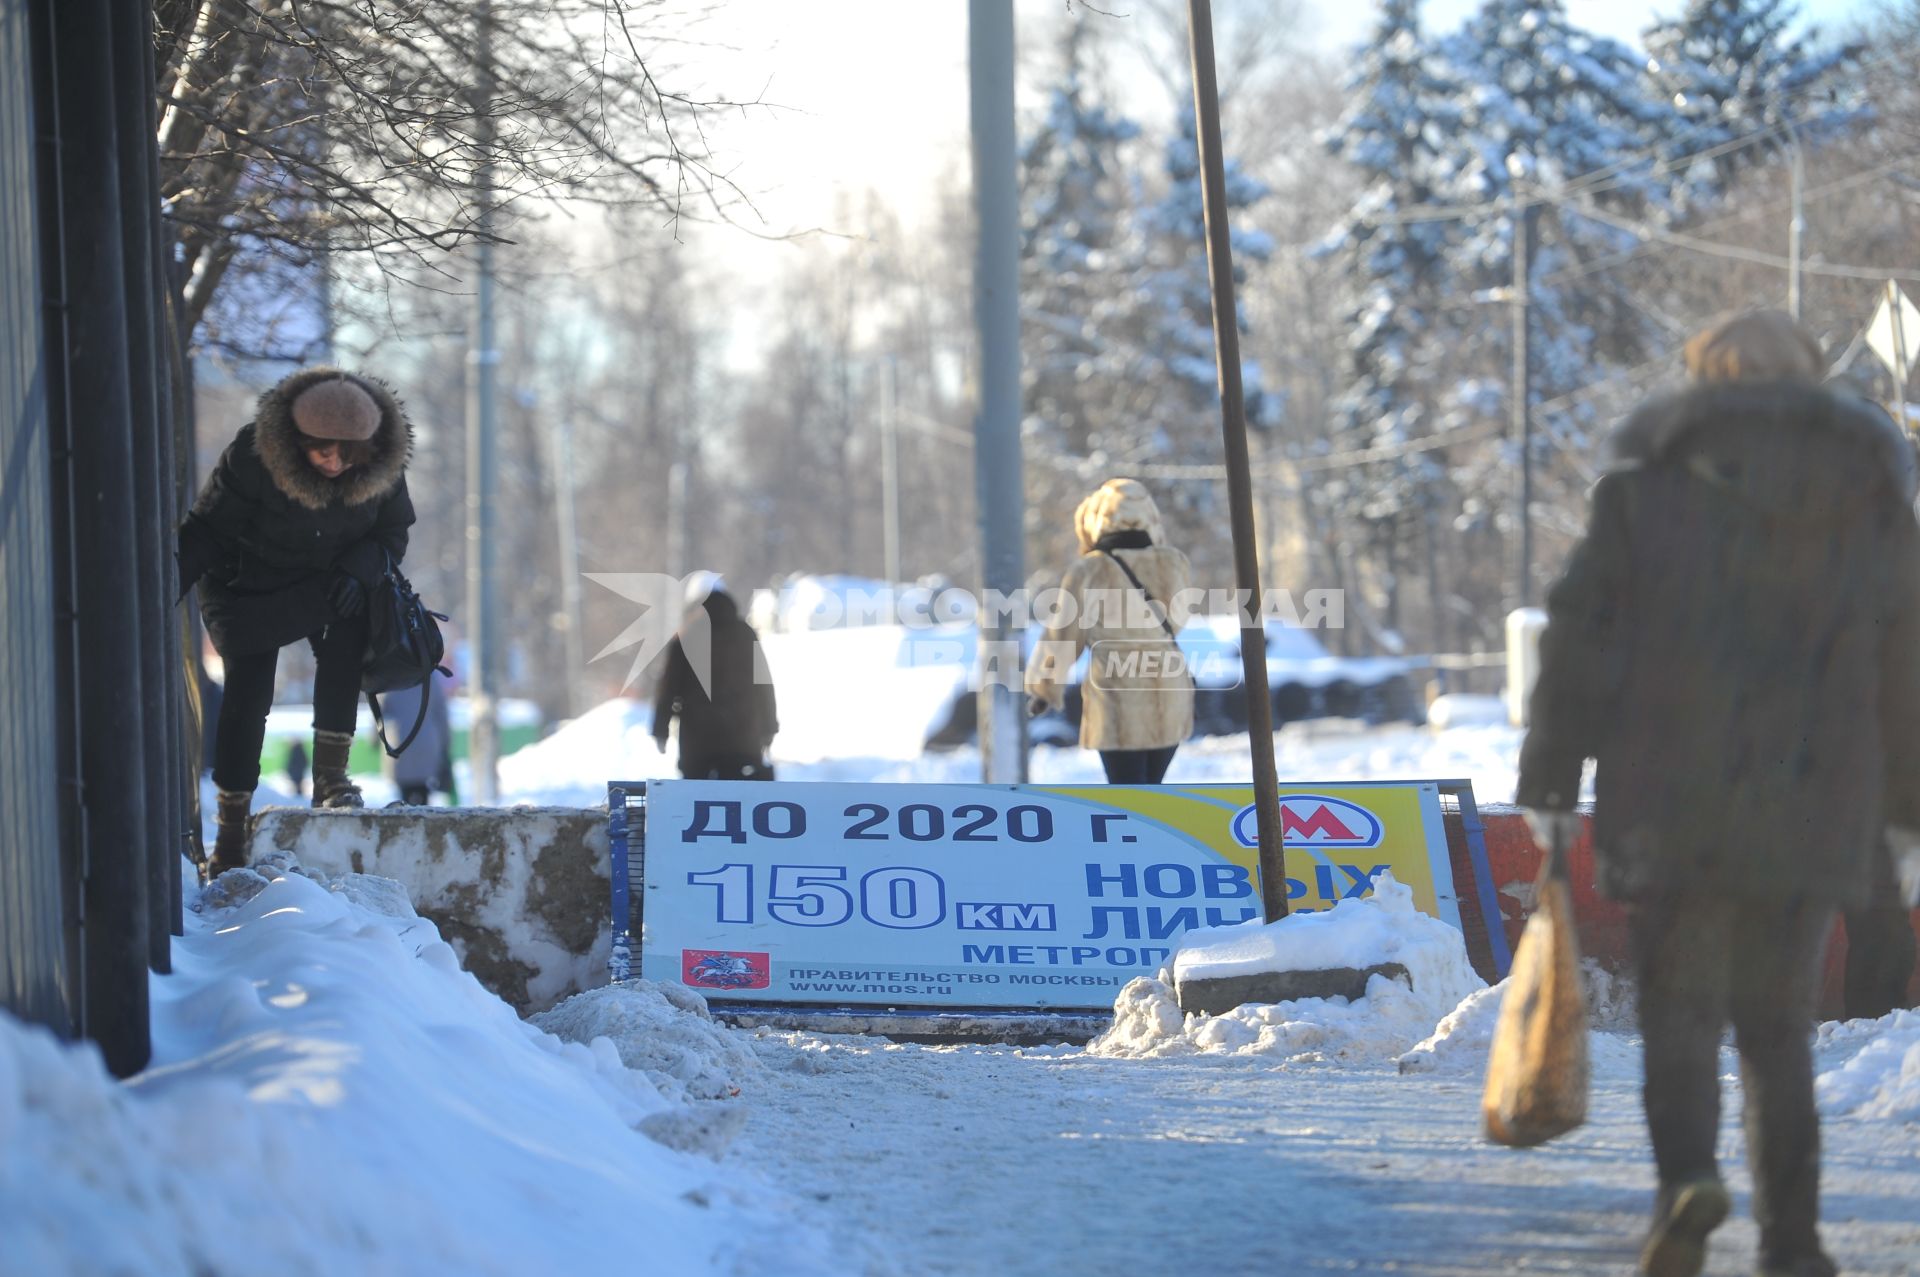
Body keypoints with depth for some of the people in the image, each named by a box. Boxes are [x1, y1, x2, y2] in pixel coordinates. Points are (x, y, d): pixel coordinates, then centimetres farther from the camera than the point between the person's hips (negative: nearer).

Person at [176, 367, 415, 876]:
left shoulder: (383, 466, -19)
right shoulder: (252, 456, -28)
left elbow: (393, 533, -6)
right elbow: (207, 530, -21)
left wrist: (357, 569, -26)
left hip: (329, 582, 2)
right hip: (248, 582, -2)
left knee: (344, 639, -28)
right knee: (247, 691, -13)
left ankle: (330, 775, -20)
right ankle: (231, 834, -4)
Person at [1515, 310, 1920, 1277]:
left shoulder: (1648, 482, 4)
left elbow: (1579, 637, 0)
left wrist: (1548, 780, 4)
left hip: (1669, 804, -2)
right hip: (1815, 808, 2)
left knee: (1679, 1003, 3)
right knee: (1778, 1020, 12)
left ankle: (1687, 1175, -23)